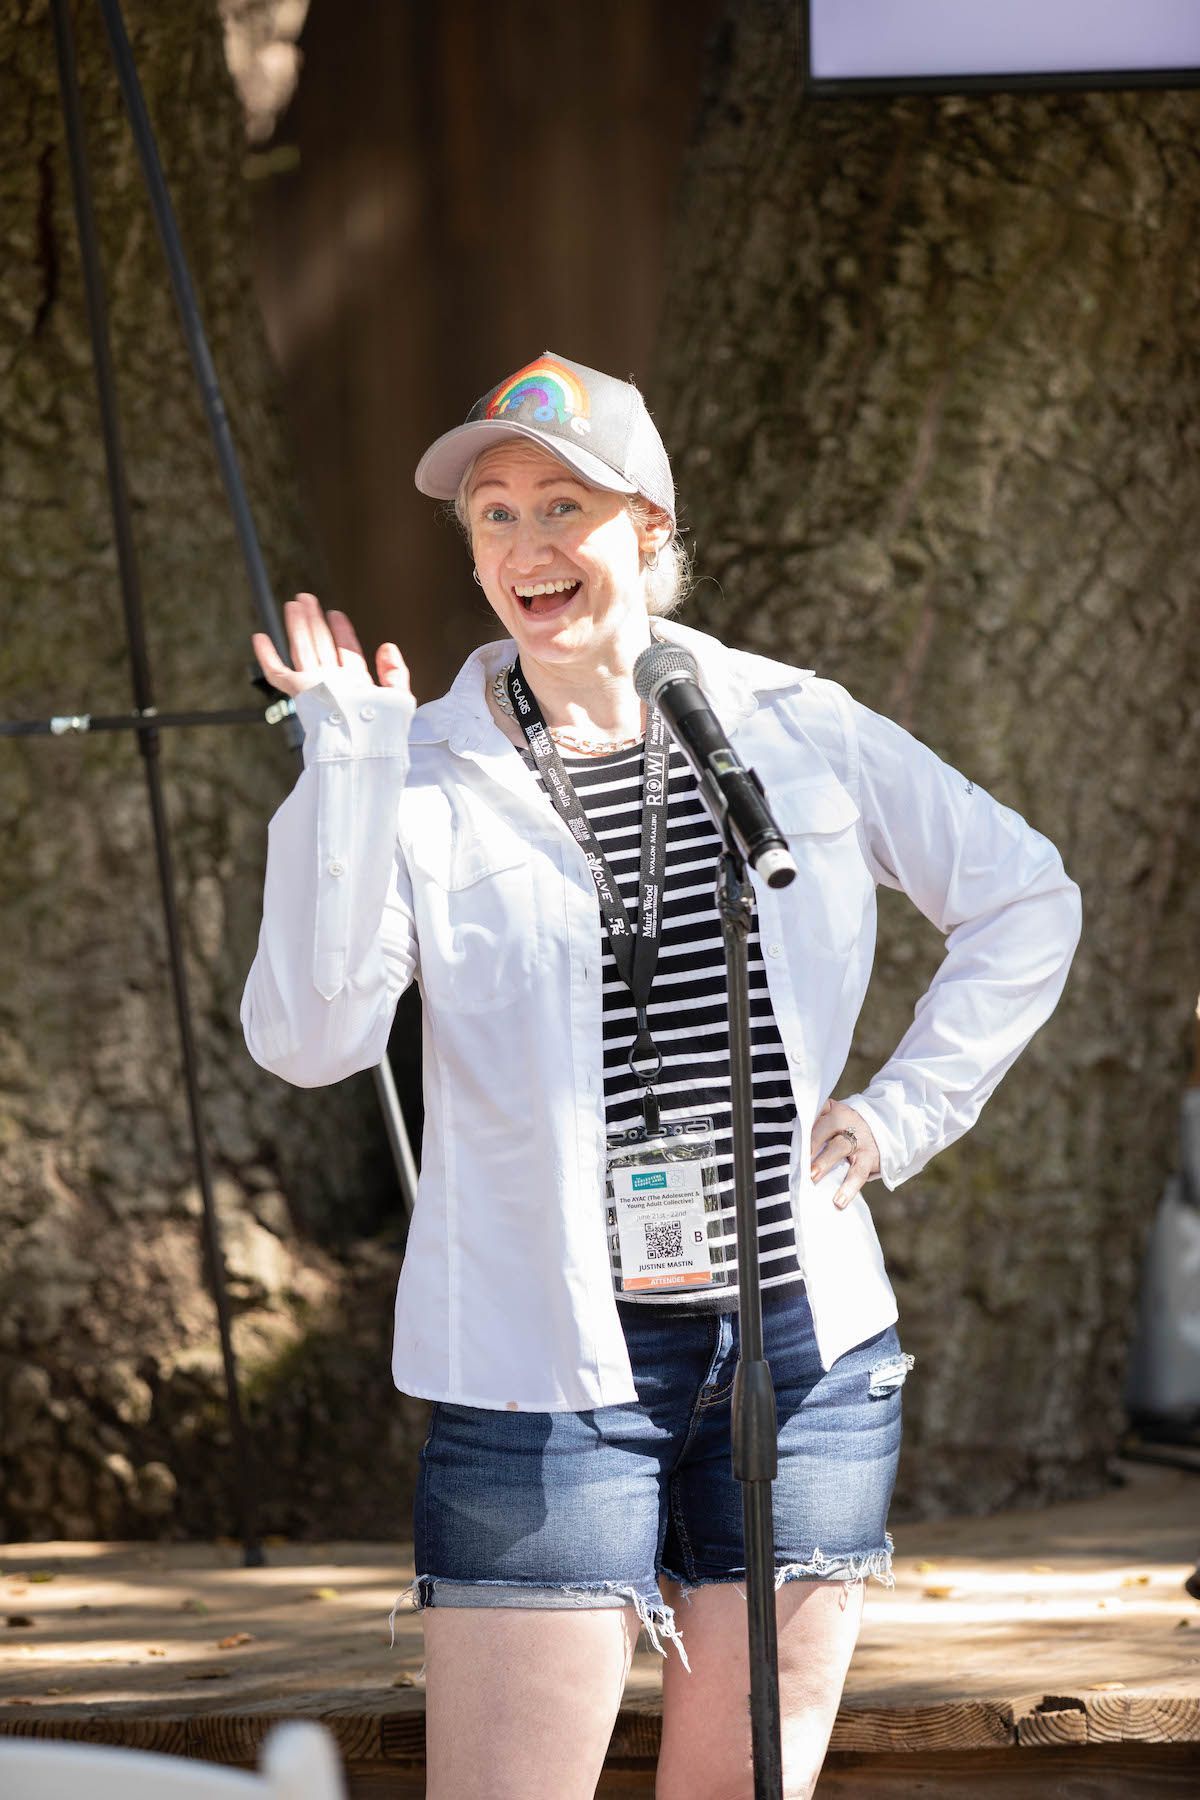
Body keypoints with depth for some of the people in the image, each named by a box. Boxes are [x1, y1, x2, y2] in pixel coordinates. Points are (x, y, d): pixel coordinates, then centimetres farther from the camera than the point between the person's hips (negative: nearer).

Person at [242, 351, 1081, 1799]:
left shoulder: (802, 732, 5)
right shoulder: (425, 782, -1)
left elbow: (1027, 901, 17)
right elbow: (306, 1037, -16)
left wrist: (907, 1110, 7)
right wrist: (346, 767, -20)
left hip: (803, 1347, 2)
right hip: (546, 1358, -2)